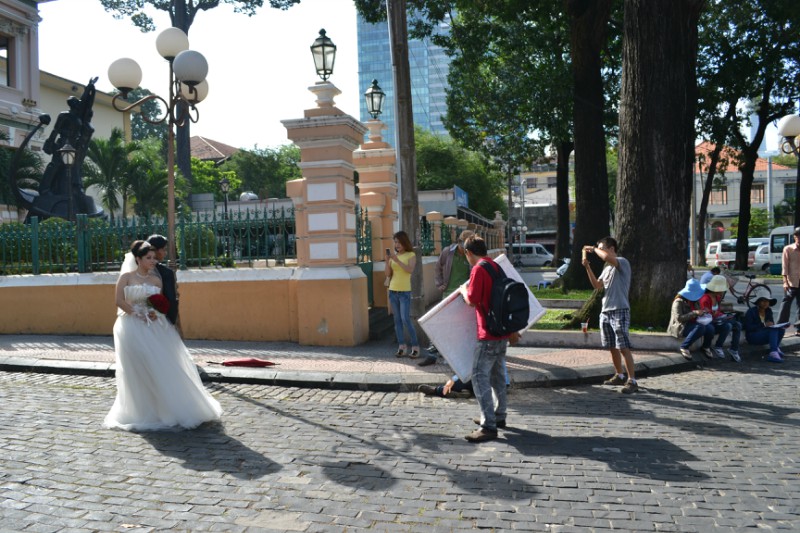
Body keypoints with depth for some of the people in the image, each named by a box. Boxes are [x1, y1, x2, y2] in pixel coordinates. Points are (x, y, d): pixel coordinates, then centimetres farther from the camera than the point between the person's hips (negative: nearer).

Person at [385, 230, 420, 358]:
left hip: (405, 292, -5)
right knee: (397, 320, 4)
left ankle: (415, 346, -2)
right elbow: (388, 274, 7)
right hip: (393, 291, 5)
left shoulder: (411, 255, -2)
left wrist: (397, 260, -24)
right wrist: (387, 261, -8)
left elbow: (410, 270, -19)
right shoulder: (394, 255, 8)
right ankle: (402, 346, 8)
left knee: (405, 319, -11)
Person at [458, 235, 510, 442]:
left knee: (480, 376, -8)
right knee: (497, 374, 19)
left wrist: (463, 291, 4)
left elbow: (472, 300, -15)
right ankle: (498, 416, 32)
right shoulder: (496, 266, 12)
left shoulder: (478, 269, -15)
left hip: (488, 334, -9)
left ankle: (488, 426, -10)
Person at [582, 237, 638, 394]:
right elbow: (597, 285, 17)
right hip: (605, 311, 9)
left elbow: (608, 257, -32)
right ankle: (619, 376, 26)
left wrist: (594, 249, -14)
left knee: (624, 348, -10)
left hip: (620, 311, -9)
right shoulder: (607, 267, 17)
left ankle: (632, 381, -8)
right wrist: (587, 267, 7)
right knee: (612, 347, 14)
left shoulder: (622, 262, -10)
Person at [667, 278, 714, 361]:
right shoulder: (679, 302, -14)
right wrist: (694, 313, -28)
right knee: (700, 327, -33)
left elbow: (699, 314, 25)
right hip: (681, 327, -7)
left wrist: (703, 312, -1)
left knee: (710, 328, -20)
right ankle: (684, 347, -23)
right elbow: (679, 318, -23)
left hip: (693, 324, 7)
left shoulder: (696, 300, 10)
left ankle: (706, 347, 4)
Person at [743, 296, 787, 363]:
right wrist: (763, 325, -24)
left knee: (781, 329, -20)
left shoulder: (768, 311, 10)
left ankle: (776, 348, -25)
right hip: (753, 336, -6)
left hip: (764, 335, 6)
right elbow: (748, 328, -16)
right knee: (774, 330, -31)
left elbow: (772, 325, 10)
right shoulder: (751, 311, -9)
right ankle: (773, 352, -44)